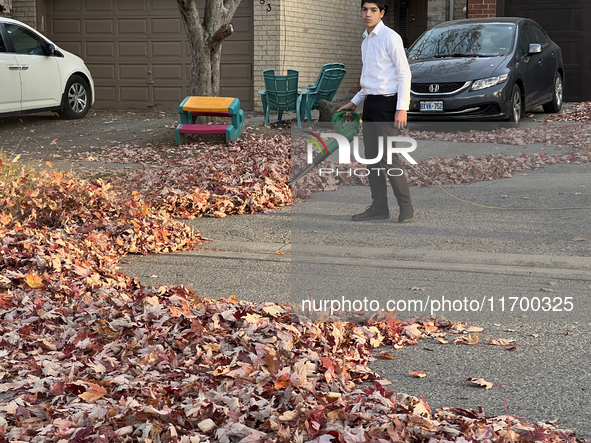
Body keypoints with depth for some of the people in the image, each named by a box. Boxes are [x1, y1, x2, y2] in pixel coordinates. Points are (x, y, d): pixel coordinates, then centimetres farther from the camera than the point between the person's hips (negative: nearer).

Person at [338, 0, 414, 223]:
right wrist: (354, 102, 23)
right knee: (372, 157, 8)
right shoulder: (366, 40, 16)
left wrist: (402, 108, -18)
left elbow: (404, 73, -12)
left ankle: (406, 206, 0)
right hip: (370, 103, 8)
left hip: (387, 103, -8)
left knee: (388, 156, -10)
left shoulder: (390, 37, -9)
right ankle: (379, 206, 15)